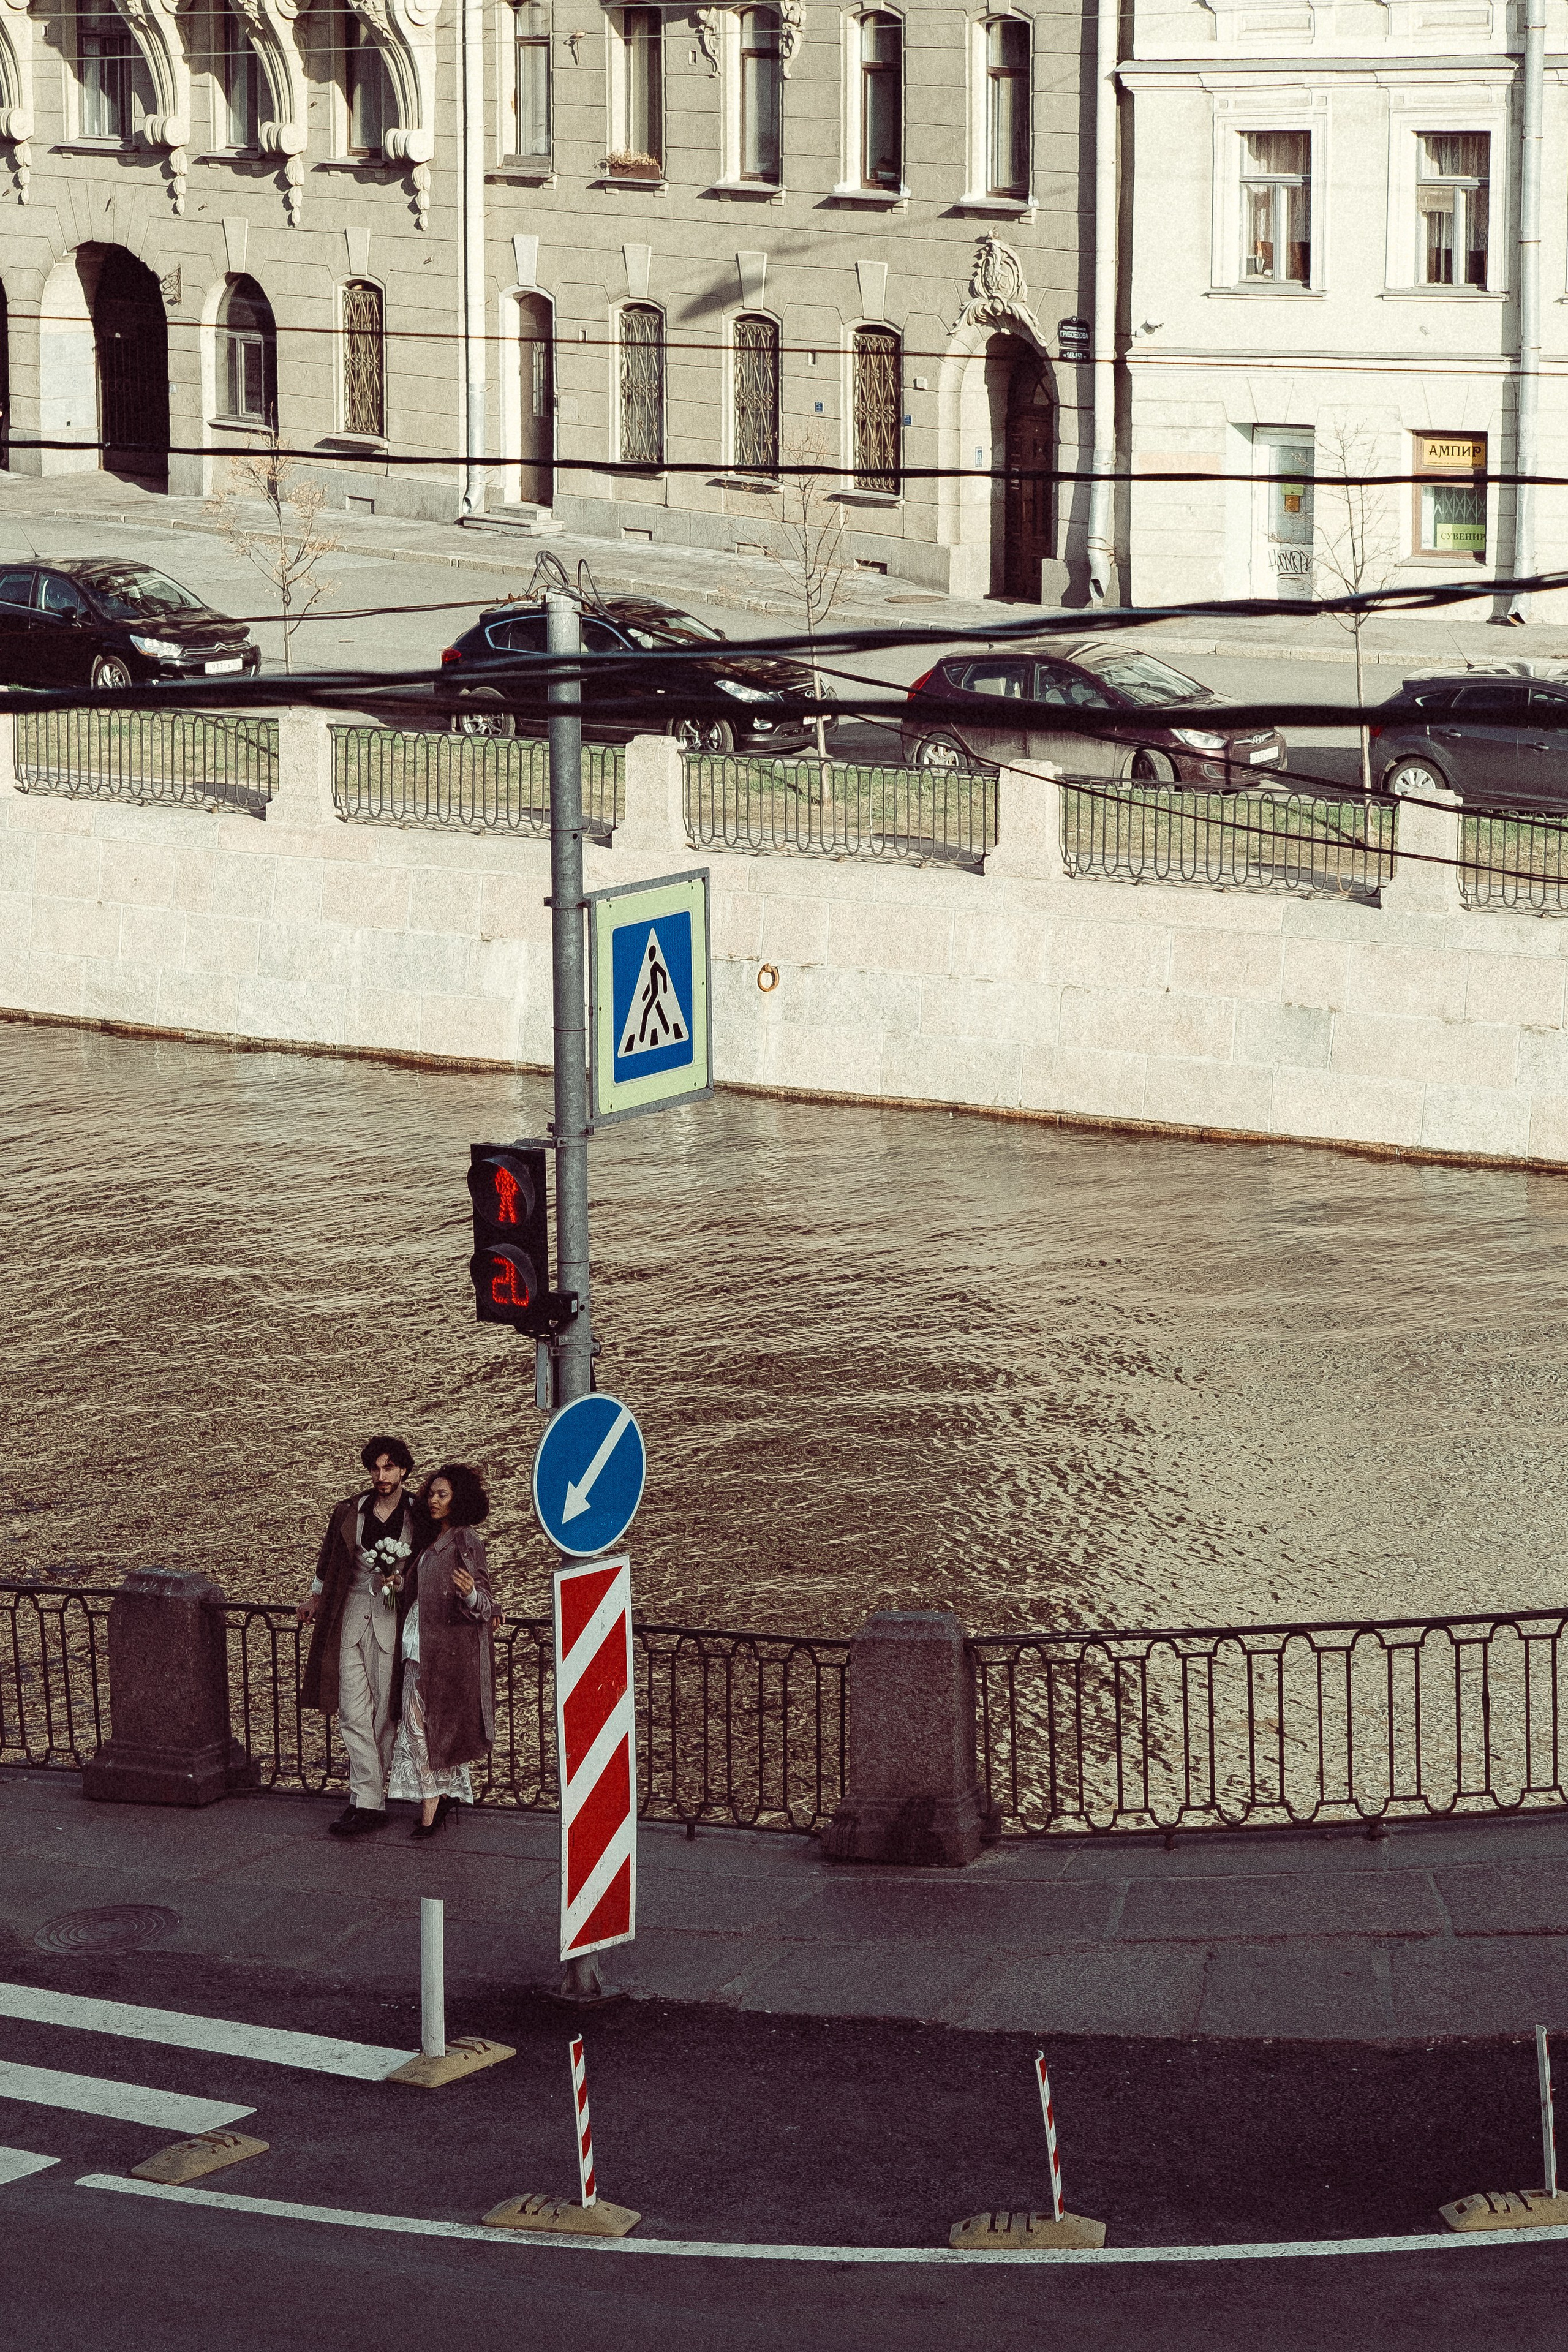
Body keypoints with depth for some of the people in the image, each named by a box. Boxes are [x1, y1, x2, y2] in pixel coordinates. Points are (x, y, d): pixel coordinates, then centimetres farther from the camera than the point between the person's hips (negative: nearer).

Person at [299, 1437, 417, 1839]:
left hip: (393, 1620, -2)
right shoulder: (349, 1512, 6)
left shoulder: (418, 1518, 1)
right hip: (351, 1616, 2)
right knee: (353, 1712, -7)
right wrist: (314, 1598, 28)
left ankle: (368, 1800, 6)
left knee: (384, 1714, -1)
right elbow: (328, 1560, 22)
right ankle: (368, 1802, -8)